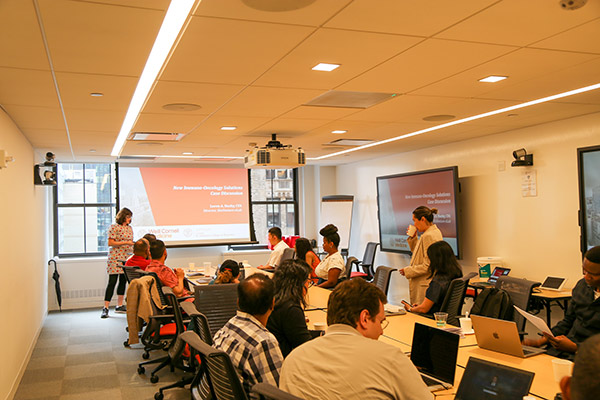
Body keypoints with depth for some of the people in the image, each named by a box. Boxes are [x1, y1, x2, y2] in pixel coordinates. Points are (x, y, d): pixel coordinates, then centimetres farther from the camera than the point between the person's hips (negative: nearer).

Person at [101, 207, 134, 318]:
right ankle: (105, 308, -6)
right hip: (115, 258, -7)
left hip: (127, 258, 7)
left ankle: (119, 306, 17)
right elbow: (110, 243, -12)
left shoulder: (129, 228, 16)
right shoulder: (114, 227, -6)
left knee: (123, 281, 8)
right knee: (112, 281, -9)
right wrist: (125, 242, -16)